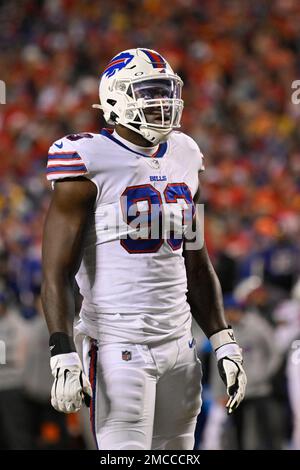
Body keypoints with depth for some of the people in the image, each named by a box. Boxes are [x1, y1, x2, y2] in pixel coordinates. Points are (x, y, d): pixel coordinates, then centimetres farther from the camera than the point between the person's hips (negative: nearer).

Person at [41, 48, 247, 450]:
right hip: (119, 347, -7)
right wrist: (63, 357, -19)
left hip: (179, 344, 7)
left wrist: (224, 344, 15)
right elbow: (56, 273, -11)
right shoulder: (90, 163, -9)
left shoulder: (183, 158, 12)